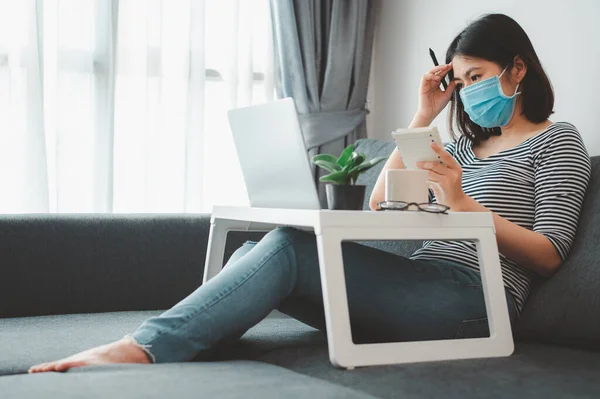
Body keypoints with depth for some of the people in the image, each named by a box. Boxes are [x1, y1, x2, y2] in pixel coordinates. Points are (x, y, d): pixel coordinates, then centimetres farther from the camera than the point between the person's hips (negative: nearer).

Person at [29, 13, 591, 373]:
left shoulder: (557, 141, 11)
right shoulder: (467, 144, 29)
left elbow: (548, 256, -1)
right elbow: (380, 203, 20)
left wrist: (464, 204, -13)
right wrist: (423, 116, 17)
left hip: (472, 296, -6)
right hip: (420, 288, 7)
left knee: (289, 247, -27)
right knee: (261, 257, -18)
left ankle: (143, 347, -34)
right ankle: (140, 350, -34)